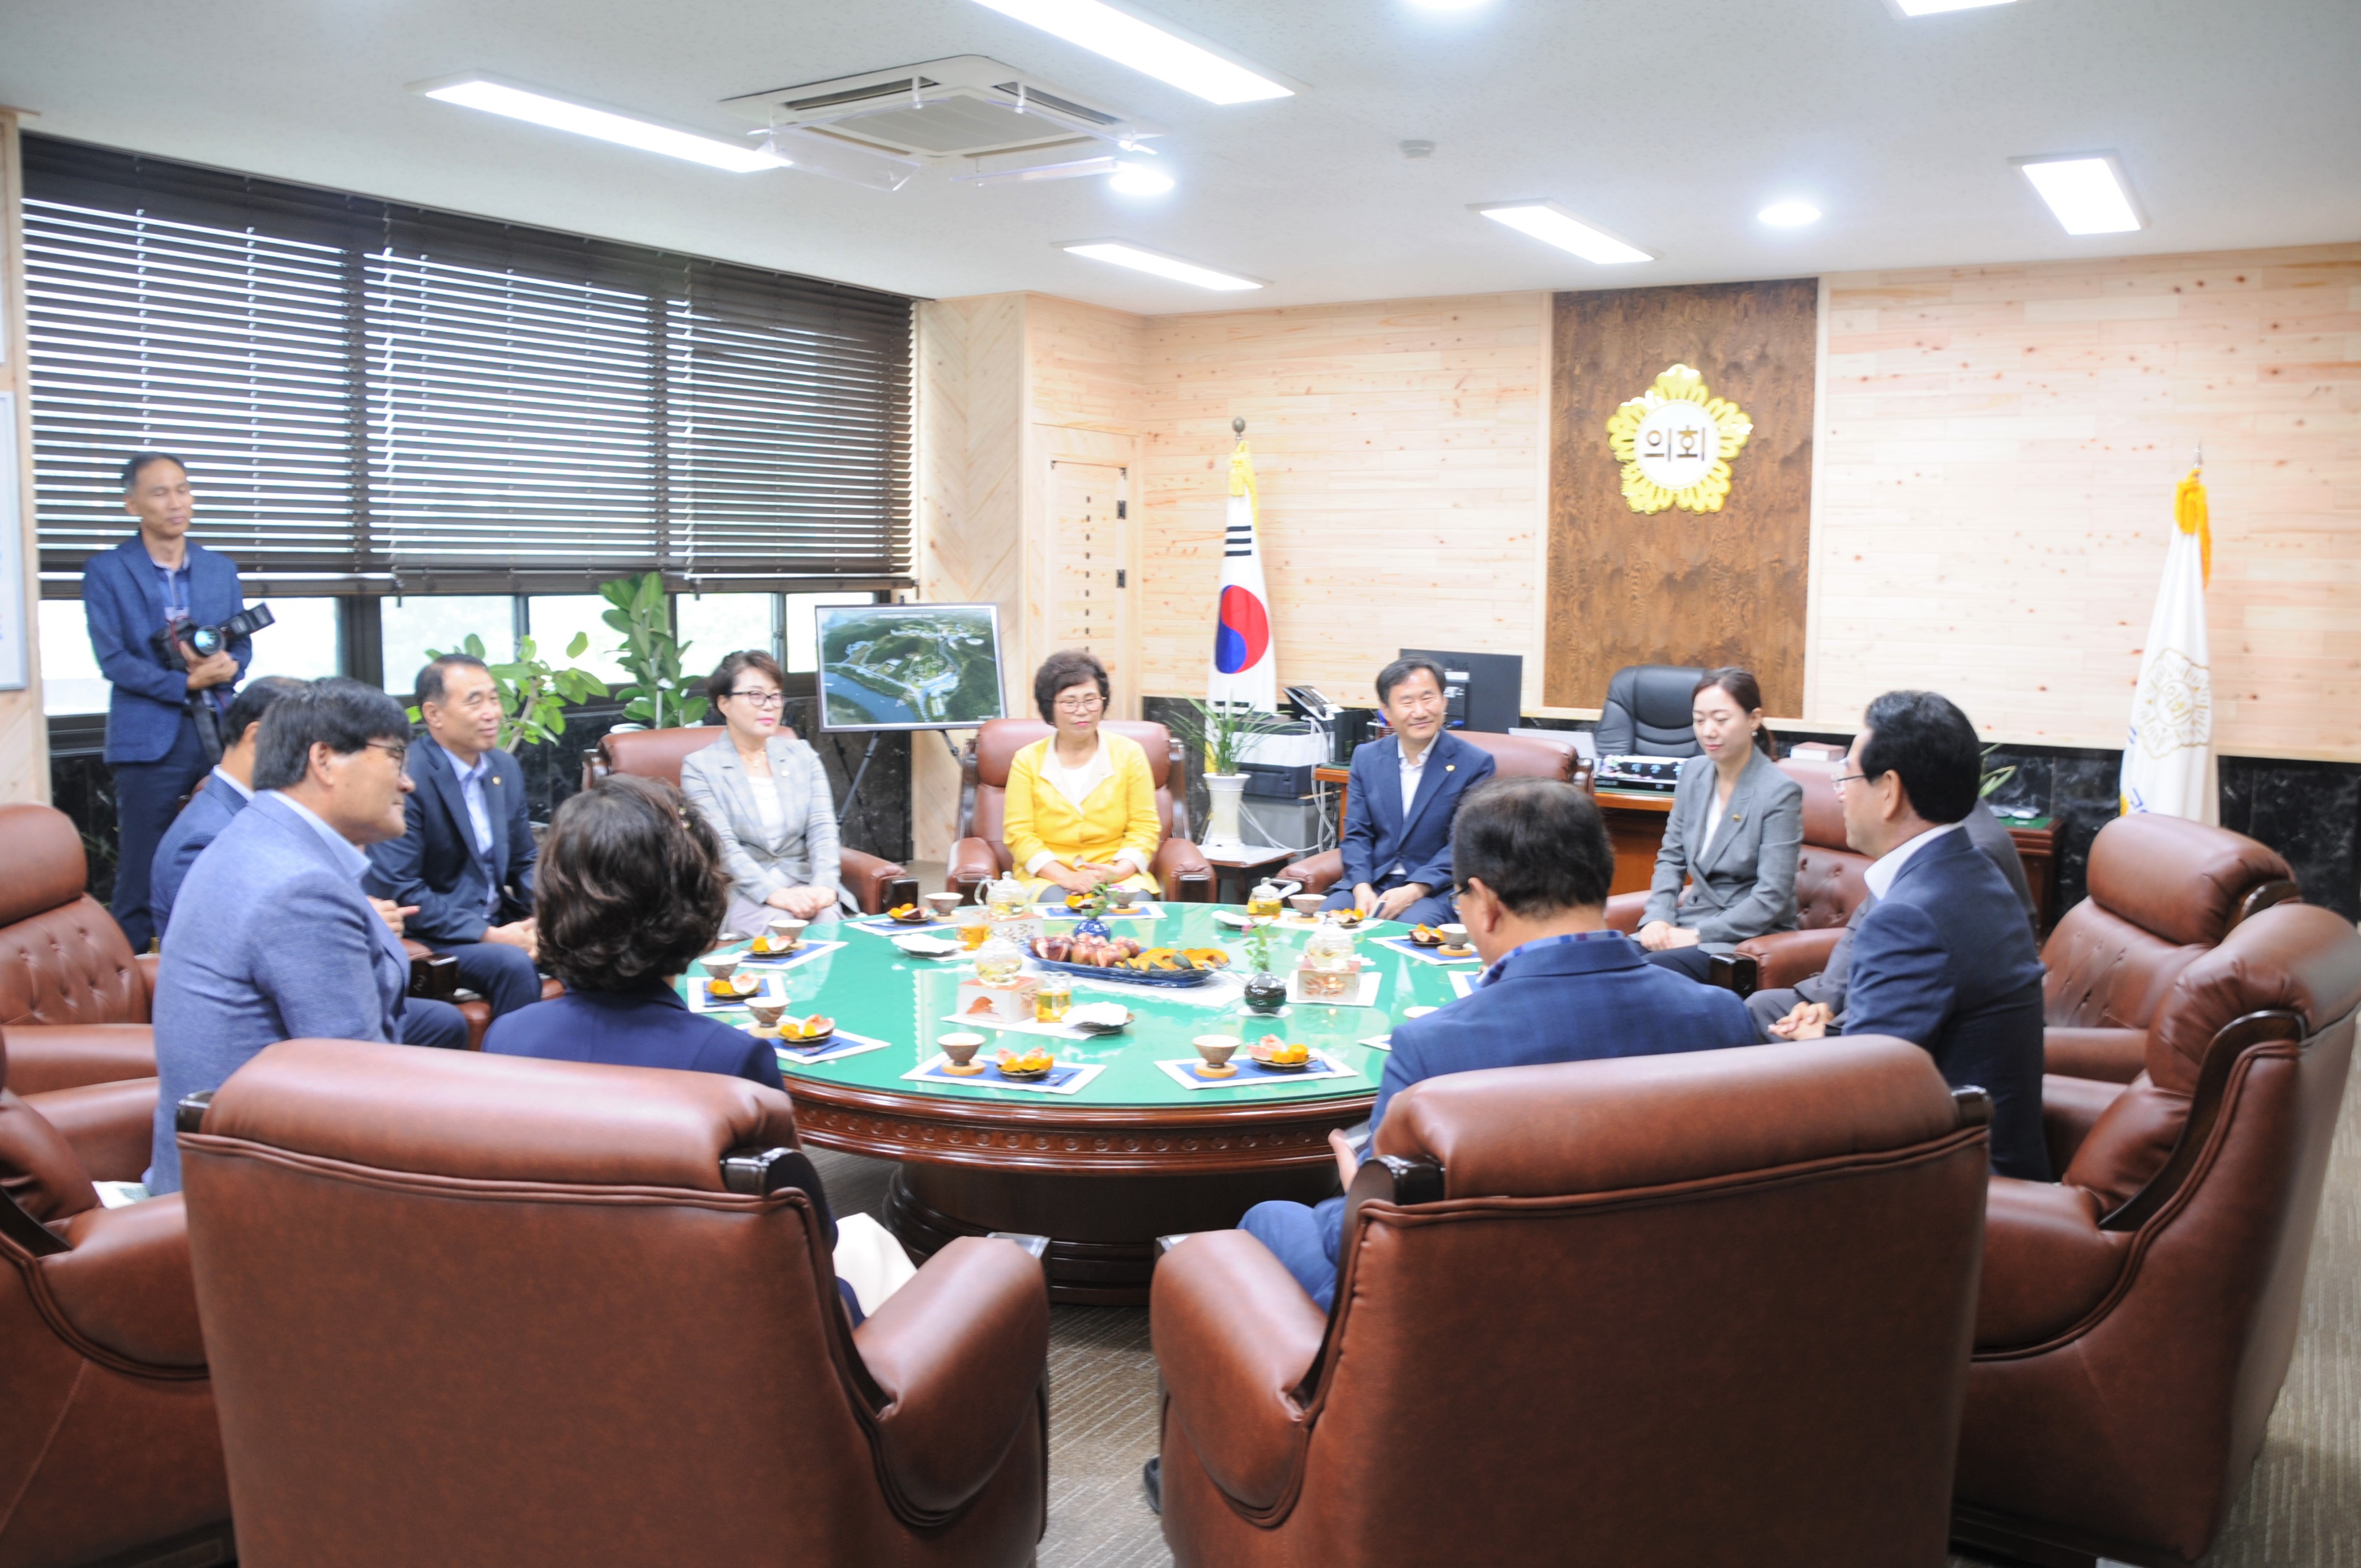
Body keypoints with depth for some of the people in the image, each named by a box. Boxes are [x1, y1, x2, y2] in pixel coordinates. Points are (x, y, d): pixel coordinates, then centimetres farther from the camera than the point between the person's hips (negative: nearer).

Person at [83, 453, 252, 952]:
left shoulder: (222, 570, 13)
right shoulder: (105, 572, 1)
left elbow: (243, 646, 12)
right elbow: (112, 659, -6)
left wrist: (223, 667, -11)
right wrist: (186, 683, -17)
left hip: (220, 732, 4)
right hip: (150, 737, -3)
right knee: (141, 869, -1)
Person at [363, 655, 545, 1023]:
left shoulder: (505, 768, 7)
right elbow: (398, 890, -18)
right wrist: (488, 935, -21)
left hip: (498, 924, 7)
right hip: (432, 937, -7)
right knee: (514, 963, -31)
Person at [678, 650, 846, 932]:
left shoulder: (802, 755, 14)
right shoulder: (699, 767, 2)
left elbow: (822, 829, 2)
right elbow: (724, 846, -10)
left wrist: (824, 886, -18)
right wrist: (773, 894, -26)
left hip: (806, 885, 3)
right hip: (742, 892, -3)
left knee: (832, 921, -29)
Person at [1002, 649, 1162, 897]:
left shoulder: (1129, 754, 7)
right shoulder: (1027, 761, 5)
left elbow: (1145, 828, 5)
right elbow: (1019, 834, -1)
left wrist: (1117, 872, -14)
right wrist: (1066, 877, -16)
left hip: (1120, 877, 1)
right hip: (1048, 878, -1)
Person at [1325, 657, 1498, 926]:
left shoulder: (1474, 764, -5)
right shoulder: (1366, 757, 8)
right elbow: (1357, 833, 7)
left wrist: (1414, 890, -20)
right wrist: (1362, 888, -12)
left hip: (1436, 888, -3)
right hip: (1371, 881, 3)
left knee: (1411, 925, -33)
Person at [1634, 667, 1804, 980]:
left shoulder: (1780, 793, -13)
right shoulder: (1694, 772, 6)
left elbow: (1772, 897, -16)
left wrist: (1698, 936, -20)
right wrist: (1658, 918, -6)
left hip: (1749, 935, -6)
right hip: (1692, 919, 6)